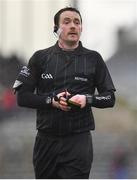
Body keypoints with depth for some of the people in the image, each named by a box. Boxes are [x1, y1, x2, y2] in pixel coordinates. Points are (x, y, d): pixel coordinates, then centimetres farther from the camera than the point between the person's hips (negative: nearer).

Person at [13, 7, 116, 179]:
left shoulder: (93, 59, 6)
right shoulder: (40, 58, 7)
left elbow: (110, 97, 7)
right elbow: (22, 96, 2)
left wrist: (87, 99, -12)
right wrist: (51, 100, -12)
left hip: (79, 140, -1)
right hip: (46, 140, 1)